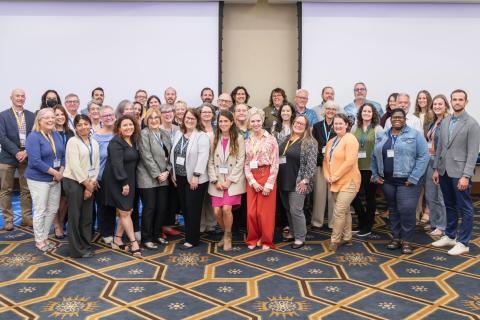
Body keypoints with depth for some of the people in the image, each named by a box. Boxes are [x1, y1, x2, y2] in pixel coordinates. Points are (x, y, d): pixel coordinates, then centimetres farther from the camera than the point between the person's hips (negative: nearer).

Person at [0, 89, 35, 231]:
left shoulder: (31, 116, 8)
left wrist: (26, 152, -11)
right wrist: (17, 152, -15)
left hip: (27, 157, 2)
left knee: (26, 189, 7)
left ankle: (27, 217, 16)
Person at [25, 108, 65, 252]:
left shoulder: (56, 135, 7)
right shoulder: (34, 137, -13)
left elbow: (63, 155, 11)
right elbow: (35, 161, -21)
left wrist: (61, 172, -6)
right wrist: (55, 173, -18)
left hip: (55, 179, 7)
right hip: (39, 179, -6)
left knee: (53, 209, 11)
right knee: (40, 211, 2)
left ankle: (45, 237, 26)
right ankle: (39, 240, 16)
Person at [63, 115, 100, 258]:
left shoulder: (94, 143, 11)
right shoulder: (73, 141, -8)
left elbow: (96, 164, 7)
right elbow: (74, 166, -15)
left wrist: (91, 183, -5)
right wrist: (87, 184, -12)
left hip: (89, 184, 6)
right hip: (74, 182, -6)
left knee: (87, 216, 10)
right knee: (75, 216, 1)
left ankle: (86, 246, 20)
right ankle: (77, 249, 9)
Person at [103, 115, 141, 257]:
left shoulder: (133, 141, 11)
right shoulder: (116, 142, -16)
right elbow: (117, 164, -23)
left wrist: (129, 182, 8)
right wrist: (124, 182, -25)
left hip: (128, 181, 8)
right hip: (117, 181, -8)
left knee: (128, 211, 9)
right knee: (125, 212, -3)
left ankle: (117, 240, 20)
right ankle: (134, 243, 2)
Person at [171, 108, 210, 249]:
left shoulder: (202, 136, -10)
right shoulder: (178, 134, 11)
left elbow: (203, 157, -18)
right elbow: (173, 153, 15)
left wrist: (196, 176, -21)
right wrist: (173, 172, 11)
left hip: (194, 179, -7)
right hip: (180, 177, 7)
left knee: (193, 209, -2)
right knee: (184, 208, 12)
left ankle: (192, 239, 5)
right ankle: (189, 234, 24)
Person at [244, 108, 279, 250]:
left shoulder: (270, 139, -3)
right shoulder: (248, 141, 9)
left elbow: (275, 163, -6)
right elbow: (246, 163, 7)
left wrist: (269, 184, -12)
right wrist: (252, 181, -7)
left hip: (267, 176, -4)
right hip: (251, 179, 4)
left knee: (265, 211, 0)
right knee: (251, 212, 4)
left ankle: (266, 240, 15)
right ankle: (253, 239, 21)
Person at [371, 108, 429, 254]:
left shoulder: (415, 135, -4)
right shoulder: (383, 136, 11)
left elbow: (423, 156, -9)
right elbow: (374, 156, 15)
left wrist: (413, 178, -15)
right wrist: (375, 175, 6)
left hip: (407, 181, -4)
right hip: (388, 181, 5)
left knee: (406, 210, -9)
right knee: (393, 210, 12)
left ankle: (406, 241, 5)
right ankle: (396, 238, 23)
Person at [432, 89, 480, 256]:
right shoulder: (445, 122, 10)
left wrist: (466, 176, -18)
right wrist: (436, 169, 9)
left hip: (459, 172, -6)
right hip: (444, 171, 6)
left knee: (465, 209, 3)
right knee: (450, 206, 16)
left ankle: (463, 243, 10)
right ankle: (450, 236, 28)